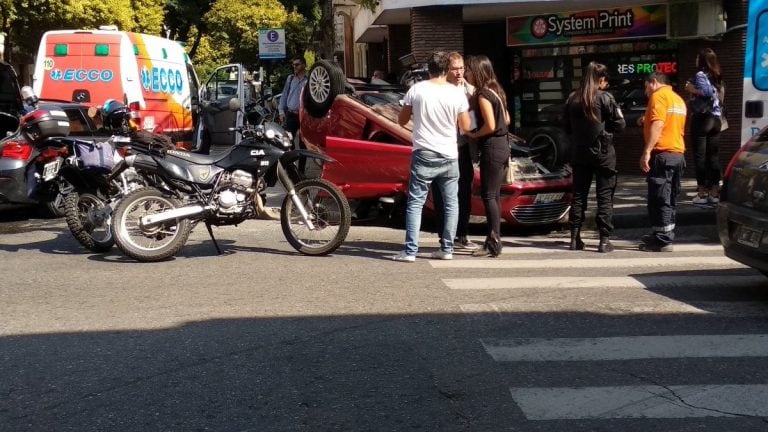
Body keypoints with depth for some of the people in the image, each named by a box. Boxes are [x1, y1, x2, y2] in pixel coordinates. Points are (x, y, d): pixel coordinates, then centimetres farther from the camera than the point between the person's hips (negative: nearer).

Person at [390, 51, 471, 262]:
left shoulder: (417, 90, -4)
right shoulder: (457, 93, -4)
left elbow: (402, 120, 4)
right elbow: (465, 126, 2)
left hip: (423, 155, -1)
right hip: (449, 157, 1)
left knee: (415, 203, 3)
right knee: (451, 203, 14)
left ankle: (410, 251, -3)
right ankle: (447, 249, 15)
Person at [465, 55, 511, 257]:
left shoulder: (483, 94, -14)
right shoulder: (496, 91, 13)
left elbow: (490, 126, -20)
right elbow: (506, 120, 19)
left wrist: (473, 134, -5)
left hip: (491, 147, -9)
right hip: (502, 145, 9)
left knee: (488, 196, -6)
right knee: (494, 195, 12)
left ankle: (493, 244, -5)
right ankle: (494, 239, 18)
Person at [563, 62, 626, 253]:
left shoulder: (572, 99, 2)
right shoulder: (605, 97, -10)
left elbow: (567, 127, 9)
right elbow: (620, 124, -7)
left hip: (580, 153, 4)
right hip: (603, 153, -4)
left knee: (578, 195, 11)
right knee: (605, 197, 2)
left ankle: (575, 238, 12)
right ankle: (604, 240, 1)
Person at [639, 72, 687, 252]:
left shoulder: (659, 96, -7)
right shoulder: (678, 99, 21)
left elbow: (657, 124, -20)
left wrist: (647, 152, -23)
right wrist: (647, 121, 23)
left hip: (662, 153, -9)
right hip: (678, 154, 9)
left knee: (659, 199, -7)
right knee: (670, 198, 14)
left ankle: (663, 241, -7)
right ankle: (665, 235, 22)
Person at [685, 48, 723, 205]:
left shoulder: (700, 75, -8)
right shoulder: (716, 77, 14)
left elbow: (707, 92, -23)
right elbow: (716, 95, 13)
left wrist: (692, 89, -10)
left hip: (702, 118, -7)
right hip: (716, 119, 7)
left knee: (700, 156, -4)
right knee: (713, 156, 7)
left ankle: (702, 193, -4)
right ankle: (714, 192, 8)